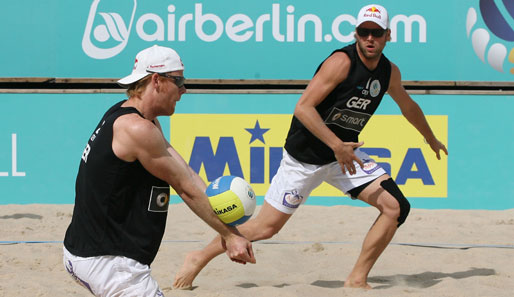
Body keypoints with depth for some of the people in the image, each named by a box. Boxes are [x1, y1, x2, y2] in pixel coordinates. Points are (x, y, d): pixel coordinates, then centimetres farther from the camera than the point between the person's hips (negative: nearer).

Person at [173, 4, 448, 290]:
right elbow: (303, 108, -28)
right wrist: (337, 145, -36)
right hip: (304, 156, -6)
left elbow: (408, 106, 23)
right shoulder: (342, 62, -22)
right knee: (266, 227, -1)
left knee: (396, 207, -12)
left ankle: (357, 280, -1)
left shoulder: (390, 72, 0)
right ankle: (200, 258, 20)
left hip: (344, 153, 6)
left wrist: (432, 140, 36)